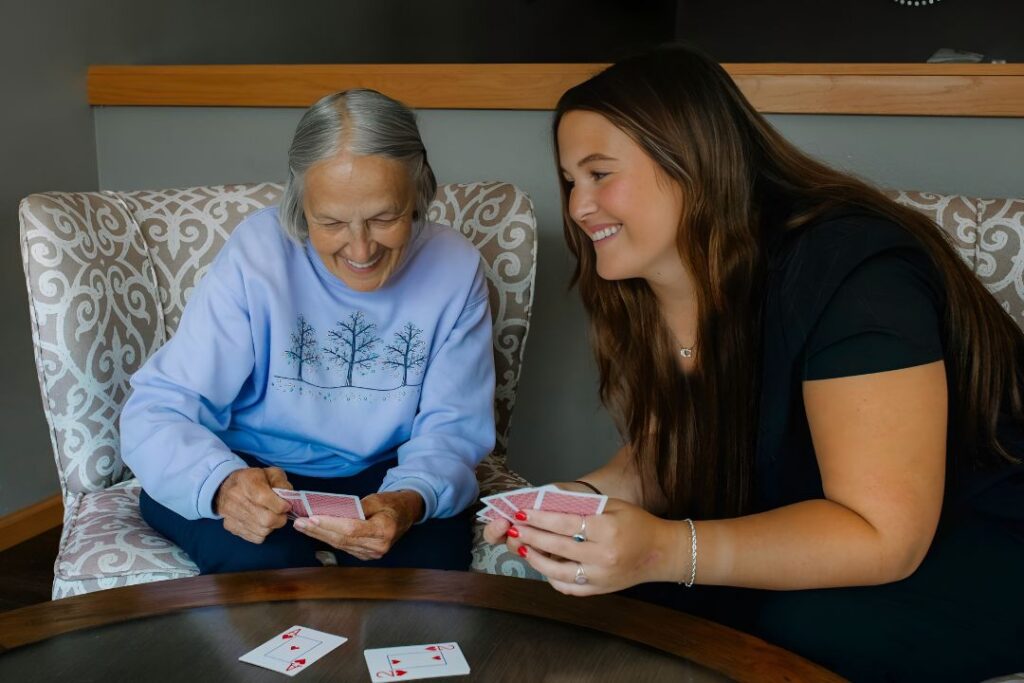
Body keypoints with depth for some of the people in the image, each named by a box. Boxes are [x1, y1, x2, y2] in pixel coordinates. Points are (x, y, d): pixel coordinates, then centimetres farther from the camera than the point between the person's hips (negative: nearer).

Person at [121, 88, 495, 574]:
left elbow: (453, 428, -10)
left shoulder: (455, 268, -12)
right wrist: (223, 483, -44)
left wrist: (410, 502, -34)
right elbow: (159, 410, -20)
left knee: (431, 553, -26)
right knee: (265, 560, -31)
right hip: (253, 468, -1)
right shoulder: (256, 252, -19)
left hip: (380, 476, 2)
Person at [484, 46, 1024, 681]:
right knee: (619, 595, -12)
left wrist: (664, 552, -41)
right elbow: (664, 459, 2)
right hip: (806, 531, 6)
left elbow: (881, 536, -31)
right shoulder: (646, 288, -6)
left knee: (805, 625, -31)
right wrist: (581, 500, -19)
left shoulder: (849, 271, -30)